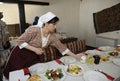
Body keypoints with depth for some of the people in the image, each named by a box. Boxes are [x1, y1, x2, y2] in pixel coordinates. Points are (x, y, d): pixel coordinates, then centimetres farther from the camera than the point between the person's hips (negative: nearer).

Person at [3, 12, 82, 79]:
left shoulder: (52, 36, -11)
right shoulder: (34, 30, -28)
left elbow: (61, 47, -6)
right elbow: (20, 41, -20)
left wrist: (76, 56, -6)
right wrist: (34, 49, -27)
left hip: (34, 57, 5)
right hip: (21, 55, -4)